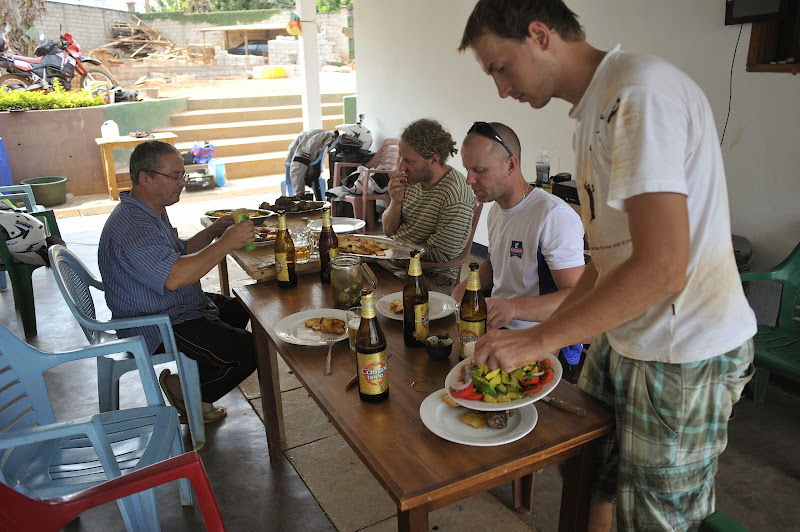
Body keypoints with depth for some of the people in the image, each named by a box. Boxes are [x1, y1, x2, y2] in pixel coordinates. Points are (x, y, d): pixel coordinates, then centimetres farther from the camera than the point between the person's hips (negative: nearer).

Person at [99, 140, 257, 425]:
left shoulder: (151, 211, 10)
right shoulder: (132, 225, -26)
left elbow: (180, 253, 20)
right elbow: (173, 277, -39)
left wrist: (211, 232, 2)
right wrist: (226, 243, -32)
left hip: (178, 309, 11)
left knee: (244, 312, 22)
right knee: (251, 351, -18)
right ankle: (185, 390, 5)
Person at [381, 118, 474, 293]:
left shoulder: (455, 195, -20)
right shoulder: (412, 178, 3)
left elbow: (439, 256, -17)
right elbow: (389, 231, 10)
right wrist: (396, 202, -10)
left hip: (431, 277, -7)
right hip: (394, 263, 8)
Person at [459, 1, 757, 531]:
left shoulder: (640, 91, -20)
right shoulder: (593, 108, 11)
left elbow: (661, 266, -28)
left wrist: (540, 339, -21)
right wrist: (548, 327, 9)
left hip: (684, 353, -8)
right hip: (622, 336, 9)